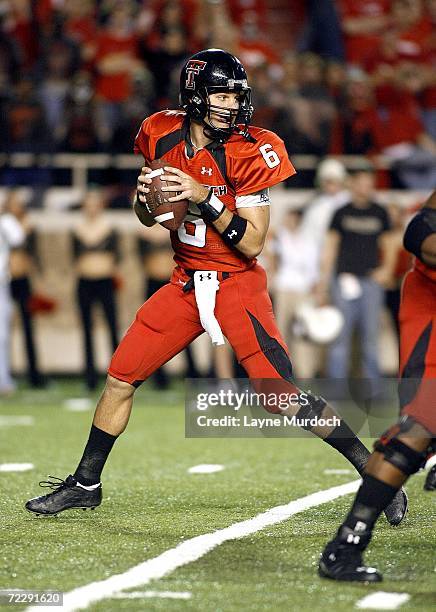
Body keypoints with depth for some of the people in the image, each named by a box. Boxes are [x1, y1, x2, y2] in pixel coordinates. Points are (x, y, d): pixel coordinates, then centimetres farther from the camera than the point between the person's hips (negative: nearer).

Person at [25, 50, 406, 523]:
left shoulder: (249, 152, -15)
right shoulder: (162, 136, -1)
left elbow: (252, 242, -17)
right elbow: (147, 218, 13)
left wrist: (204, 198, -27)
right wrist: (145, 194, -9)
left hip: (236, 285, -5)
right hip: (185, 284, 5)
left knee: (281, 396, -14)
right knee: (121, 377, 5)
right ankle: (85, 484, 22)